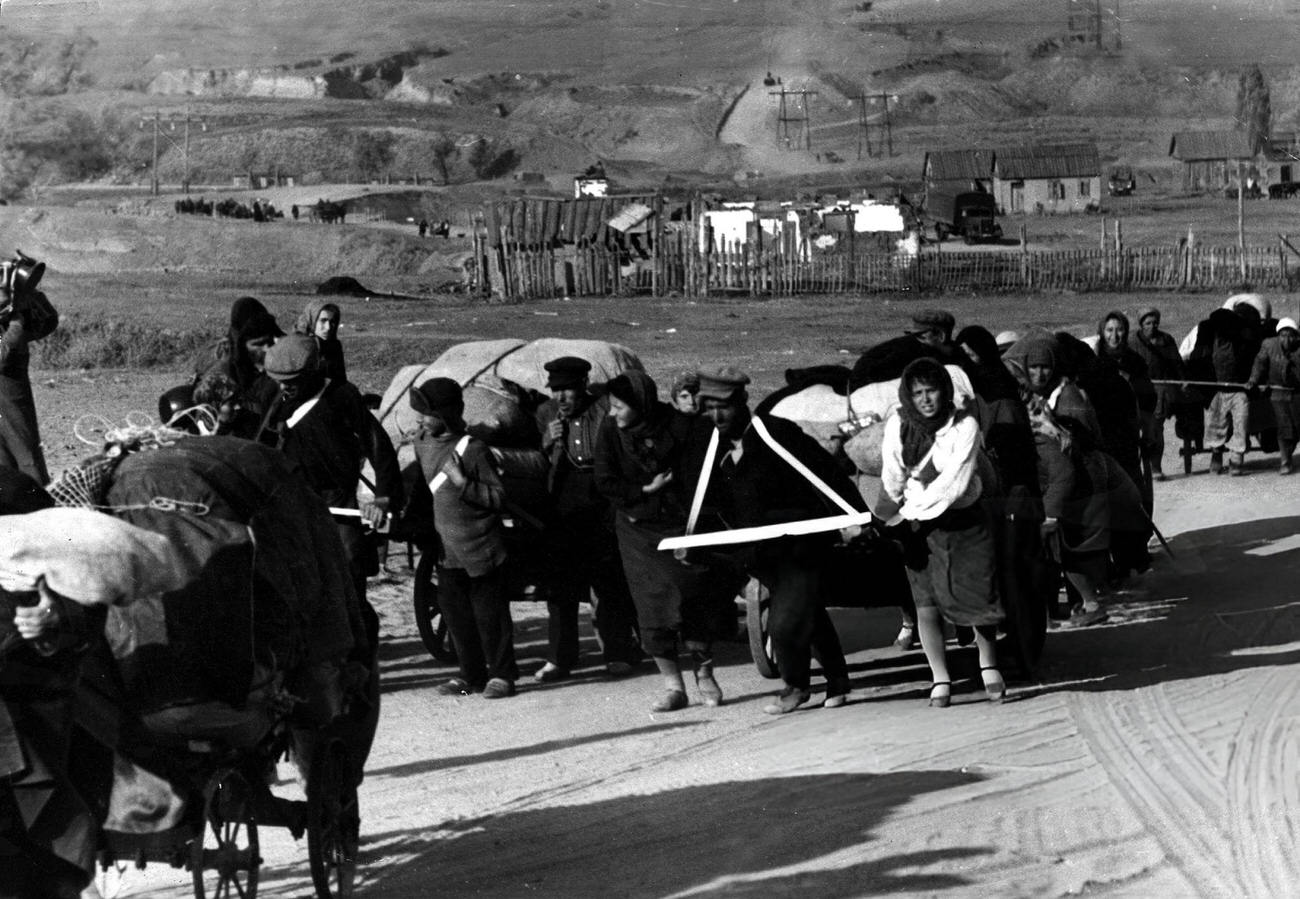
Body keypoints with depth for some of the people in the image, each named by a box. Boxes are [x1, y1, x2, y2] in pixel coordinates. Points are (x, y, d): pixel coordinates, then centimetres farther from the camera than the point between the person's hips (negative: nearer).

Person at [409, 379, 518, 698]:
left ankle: (501, 674, 10)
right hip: (447, 549, 7)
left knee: (489, 612, 1)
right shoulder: (422, 445, 5)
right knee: (455, 612, 9)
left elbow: (498, 497, -15)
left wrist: (462, 482, -23)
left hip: (481, 548, -7)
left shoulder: (473, 449, -15)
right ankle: (472, 674, 19)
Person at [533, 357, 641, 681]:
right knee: (560, 585, 2)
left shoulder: (606, 409, -3)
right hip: (562, 513, 2)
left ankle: (617, 654, 15)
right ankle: (559, 659, 7)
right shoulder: (545, 414, 7)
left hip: (603, 510, -2)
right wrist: (547, 443, -8)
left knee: (610, 586, 4)